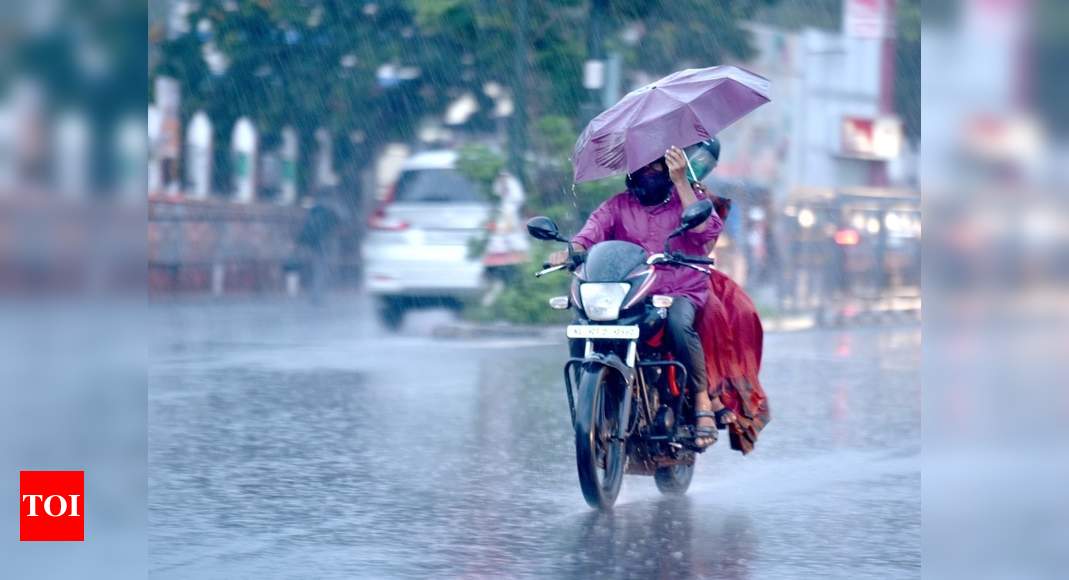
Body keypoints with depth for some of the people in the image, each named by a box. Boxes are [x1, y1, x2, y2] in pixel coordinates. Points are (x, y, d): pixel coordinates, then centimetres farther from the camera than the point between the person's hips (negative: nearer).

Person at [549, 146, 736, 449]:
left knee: (678, 322, -39)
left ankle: (703, 402, -25)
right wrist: (570, 251, -27)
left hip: (682, 291, -3)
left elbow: (706, 232, -11)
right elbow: (592, 230, -4)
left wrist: (680, 181, -14)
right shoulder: (618, 205, 15)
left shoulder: (690, 195, 10)